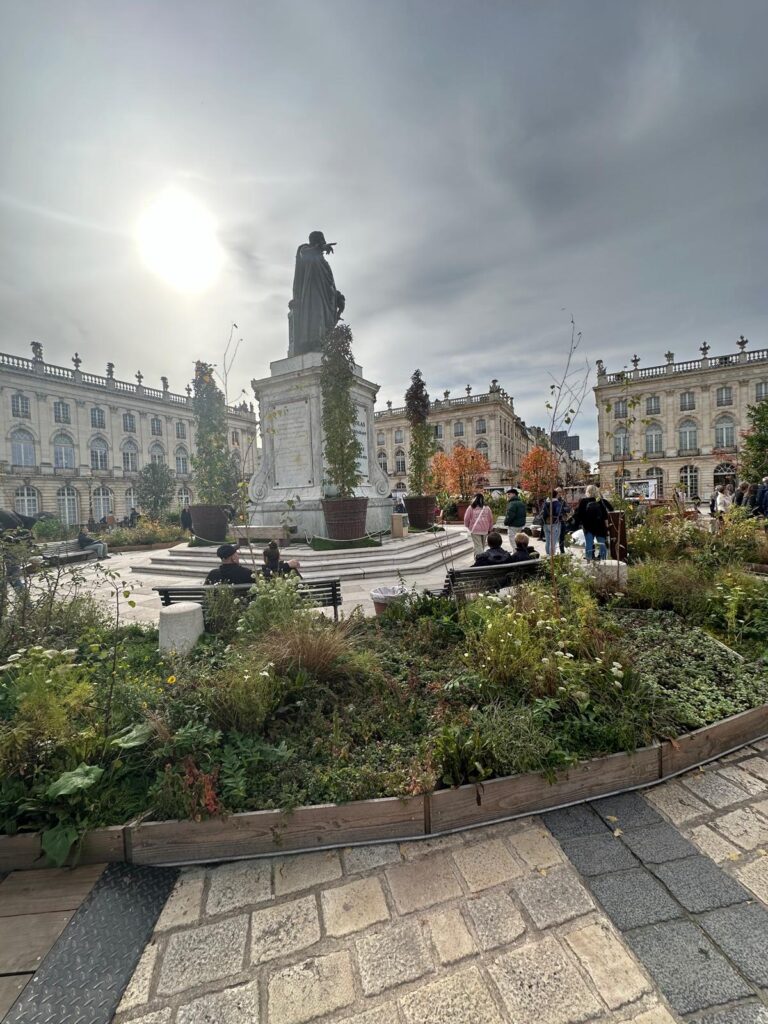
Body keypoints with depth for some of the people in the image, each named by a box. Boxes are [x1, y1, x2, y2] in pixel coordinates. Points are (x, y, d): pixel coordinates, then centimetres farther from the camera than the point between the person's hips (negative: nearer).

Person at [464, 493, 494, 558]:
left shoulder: (471, 508, -4)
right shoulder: (486, 508, 4)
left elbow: (466, 519, -2)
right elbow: (491, 519, 8)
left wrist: (468, 526, 18)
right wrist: (489, 529, 21)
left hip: (475, 530, -3)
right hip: (485, 530, 3)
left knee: (478, 547, -4)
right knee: (482, 547, 16)